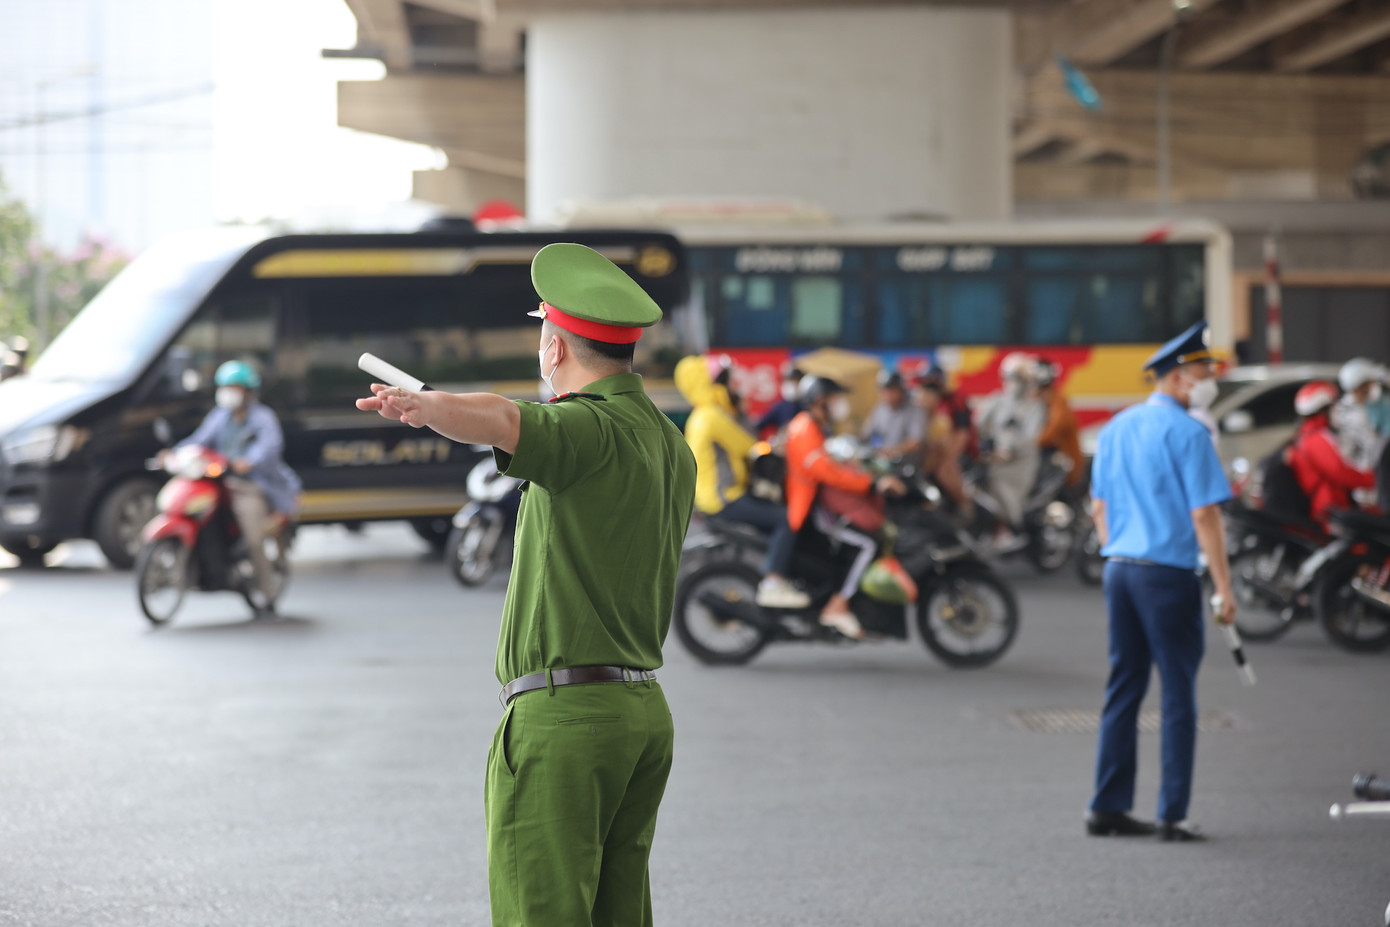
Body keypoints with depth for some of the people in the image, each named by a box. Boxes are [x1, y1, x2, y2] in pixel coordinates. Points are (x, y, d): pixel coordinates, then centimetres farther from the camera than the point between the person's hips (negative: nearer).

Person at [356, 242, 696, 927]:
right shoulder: (670, 445, 15)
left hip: (562, 715, -9)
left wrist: (420, 405, -54)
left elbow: (499, 420, -35)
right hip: (645, 711, 9)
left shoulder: (589, 431, -13)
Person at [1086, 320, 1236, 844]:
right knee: (1178, 696, -1)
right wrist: (1223, 586, -12)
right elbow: (1204, 513, -15)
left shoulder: (1116, 428, 13)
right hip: (1168, 573, -7)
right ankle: (1172, 815, -2)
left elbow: (1099, 507, 17)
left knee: (1123, 689, 12)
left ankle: (1108, 808, 13)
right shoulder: (1186, 432, -11)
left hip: (1119, 569, 7)